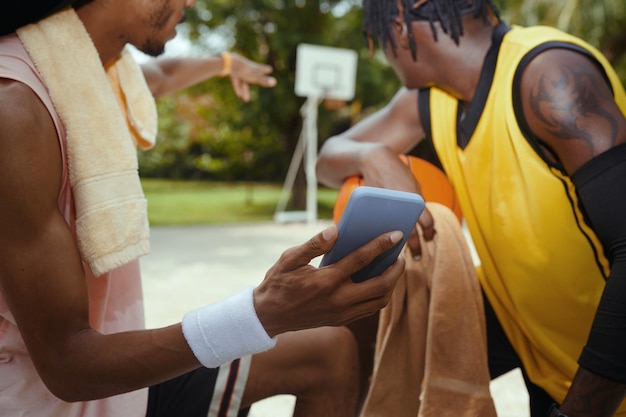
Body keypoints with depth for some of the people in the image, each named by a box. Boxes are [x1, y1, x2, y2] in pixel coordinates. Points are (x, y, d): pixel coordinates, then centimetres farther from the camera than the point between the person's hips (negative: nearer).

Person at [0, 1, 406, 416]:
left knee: (331, 350, 11)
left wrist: (226, 63, 47)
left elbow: (159, 75, 27)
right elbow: (66, 365, -27)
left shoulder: (88, 66, 0)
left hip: (113, 366, 9)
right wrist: (263, 314, -38)